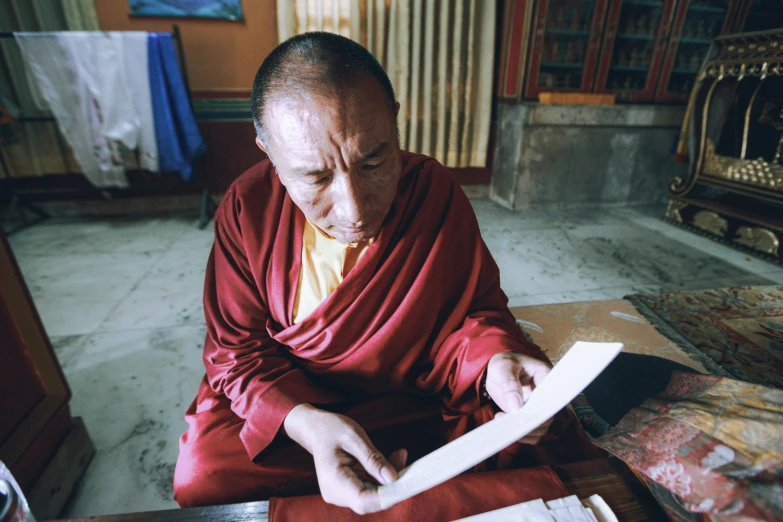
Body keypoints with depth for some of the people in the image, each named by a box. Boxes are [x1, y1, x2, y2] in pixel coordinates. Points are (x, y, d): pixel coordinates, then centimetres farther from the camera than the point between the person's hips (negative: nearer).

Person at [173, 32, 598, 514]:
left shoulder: (437, 191, -15)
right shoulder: (247, 208, -14)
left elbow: (477, 307, -5)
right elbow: (237, 348, -10)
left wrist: (493, 358, -28)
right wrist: (305, 424, -29)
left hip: (417, 398, 0)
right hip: (279, 402, 2)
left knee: (552, 436, -15)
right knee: (204, 472, -24)